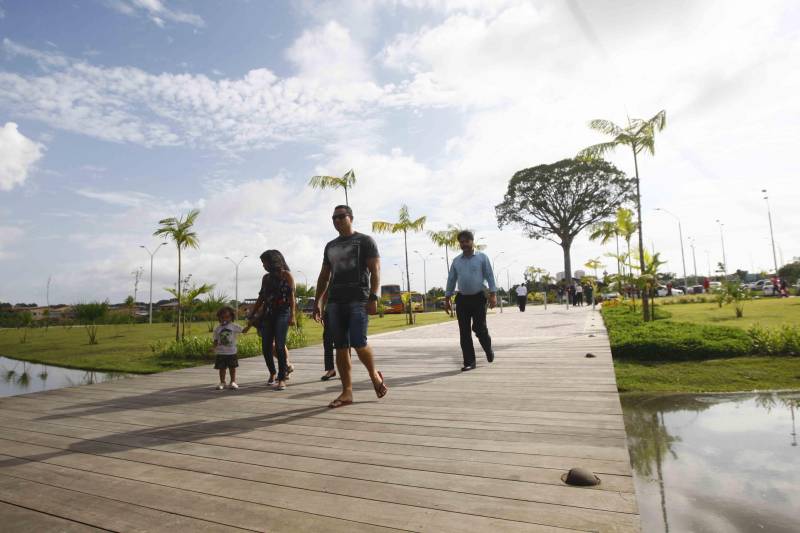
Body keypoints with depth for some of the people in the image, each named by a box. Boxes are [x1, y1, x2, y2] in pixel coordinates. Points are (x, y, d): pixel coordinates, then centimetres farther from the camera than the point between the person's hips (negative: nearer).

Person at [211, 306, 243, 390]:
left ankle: (233, 382, 18)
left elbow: (243, 330, -2)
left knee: (232, 367, 7)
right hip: (221, 352, 1)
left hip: (231, 352, -1)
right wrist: (214, 347, -10)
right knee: (222, 368, 7)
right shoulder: (217, 329, 3)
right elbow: (216, 340, 4)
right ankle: (222, 382, 20)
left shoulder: (234, 326, 0)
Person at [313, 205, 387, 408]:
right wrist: (317, 302, 15)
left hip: (358, 300, -5)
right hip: (335, 301, 5)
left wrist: (373, 297, -16)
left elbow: (375, 270, -5)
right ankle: (347, 392, 7)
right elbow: (324, 276, 23)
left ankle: (375, 376, 14)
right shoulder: (330, 246, 21)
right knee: (340, 347, 2)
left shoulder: (365, 241, 4)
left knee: (358, 343, -13)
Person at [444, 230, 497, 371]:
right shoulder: (456, 261, 10)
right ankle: (469, 362, 10)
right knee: (464, 332, 1)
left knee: (479, 328, -3)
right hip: (462, 300, 3)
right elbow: (451, 280, 13)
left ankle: (488, 350, 28)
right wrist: (447, 299, 8)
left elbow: (490, 276, -3)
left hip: (478, 298, -3)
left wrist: (493, 295, -11)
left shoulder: (482, 257, 1)